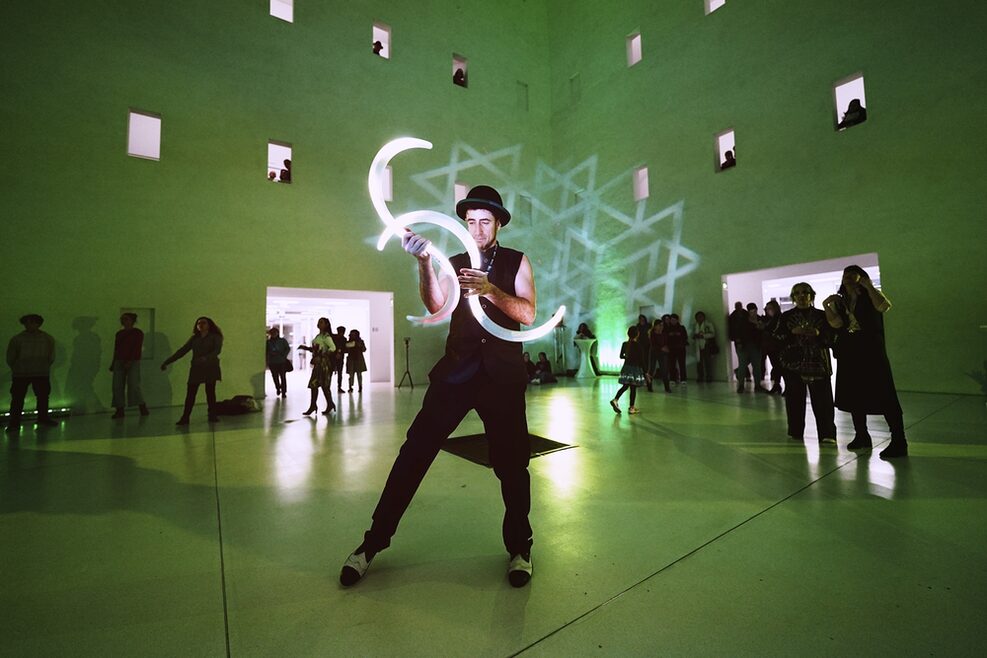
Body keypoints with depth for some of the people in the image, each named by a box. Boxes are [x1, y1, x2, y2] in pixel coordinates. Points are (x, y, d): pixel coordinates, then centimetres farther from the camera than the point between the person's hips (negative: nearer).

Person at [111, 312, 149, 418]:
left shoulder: (137, 333, -4)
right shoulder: (119, 333, 14)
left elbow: (137, 349, -11)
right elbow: (116, 349, 18)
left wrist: (130, 362, -19)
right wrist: (113, 363, 15)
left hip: (133, 362, -6)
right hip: (119, 362, 6)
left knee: (133, 385, -9)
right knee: (117, 386, 1)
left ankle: (143, 408, 1)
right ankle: (120, 410, 6)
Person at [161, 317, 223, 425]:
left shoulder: (215, 337, 1)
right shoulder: (194, 338, 13)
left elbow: (217, 350, -15)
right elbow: (182, 351, 12)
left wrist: (206, 358, -34)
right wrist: (167, 362, 5)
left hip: (210, 368, -3)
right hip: (196, 369, 3)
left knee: (210, 392, -3)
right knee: (190, 394, -2)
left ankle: (212, 415, 4)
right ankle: (185, 417, 0)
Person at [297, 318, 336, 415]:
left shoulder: (326, 336, -11)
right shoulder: (318, 336, 16)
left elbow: (333, 348, -23)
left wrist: (323, 354, -27)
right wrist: (306, 348, 12)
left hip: (324, 362, -9)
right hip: (318, 362, 9)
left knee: (324, 385, -2)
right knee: (313, 384, 9)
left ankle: (330, 405, 11)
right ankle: (313, 406, 15)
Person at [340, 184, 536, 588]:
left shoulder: (517, 262, 9)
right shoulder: (455, 263, 12)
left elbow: (527, 315, -5)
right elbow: (435, 305, -7)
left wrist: (490, 290, -21)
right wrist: (424, 261, -24)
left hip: (502, 374, 0)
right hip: (455, 371, 1)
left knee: (511, 463, 4)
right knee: (414, 453, -2)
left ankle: (518, 548, 27)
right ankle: (374, 542, 14)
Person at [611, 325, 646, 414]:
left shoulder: (625, 344, 2)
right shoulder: (638, 345, -14)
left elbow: (621, 356, 10)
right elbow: (641, 359, -12)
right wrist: (645, 371, -6)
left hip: (626, 367, 5)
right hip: (635, 368, -5)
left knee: (625, 386, 15)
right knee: (633, 388, 3)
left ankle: (615, 400, -1)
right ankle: (631, 408, 10)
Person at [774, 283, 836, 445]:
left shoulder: (822, 315, 9)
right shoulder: (786, 316, 8)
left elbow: (832, 338, 6)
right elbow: (777, 337, 1)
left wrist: (818, 334, -12)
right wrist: (793, 332, -14)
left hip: (818, 363, 0)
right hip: (793, 363, 0)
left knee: (822, 399, -6)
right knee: (795, 399, 1)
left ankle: (827, 433, 0)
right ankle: (796, 432, 12)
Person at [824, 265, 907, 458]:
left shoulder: (870, 295, 1)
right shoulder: (839, 301, 11)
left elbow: (884, 306, -22)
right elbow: (836, 323, -4)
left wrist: (868, 286, -16)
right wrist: (825, 305, -12)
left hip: (871, 351, -5)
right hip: (848, 353, 5)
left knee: (884, 395, -6)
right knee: (853, 395, 11)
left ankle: (899, 442, -1)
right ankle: (861, 436, 24)